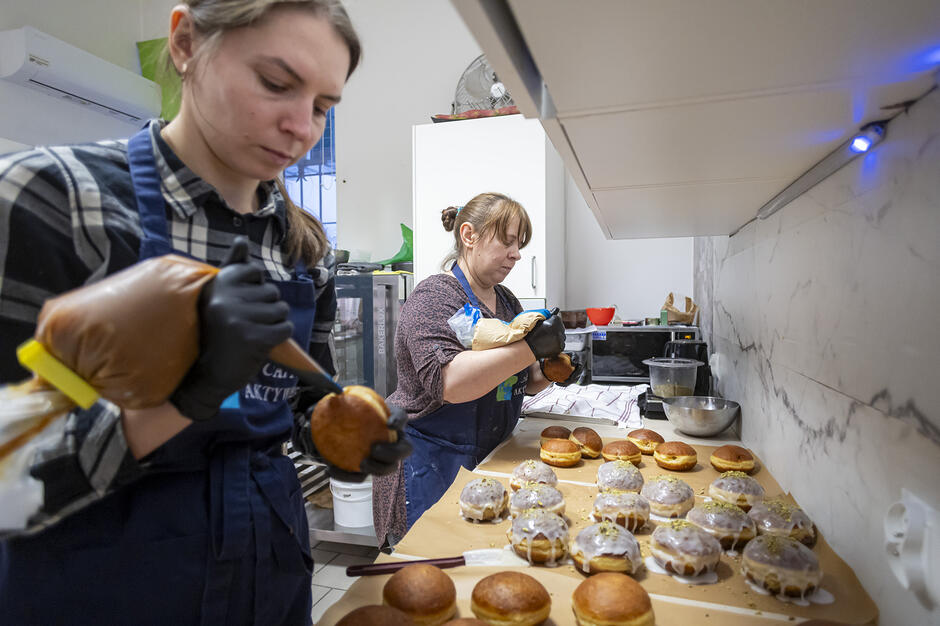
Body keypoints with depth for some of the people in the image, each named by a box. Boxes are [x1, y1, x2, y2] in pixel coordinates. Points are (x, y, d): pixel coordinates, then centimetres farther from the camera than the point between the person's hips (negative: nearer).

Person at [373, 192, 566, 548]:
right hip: (431, 465, -7)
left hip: (490, 458, 8)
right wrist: (530, 348, -29)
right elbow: (448, 382, -31)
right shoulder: (434, 297, -15)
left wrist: (548, 373, -1)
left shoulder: (506, 300, 10)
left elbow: (517, 381, 20)